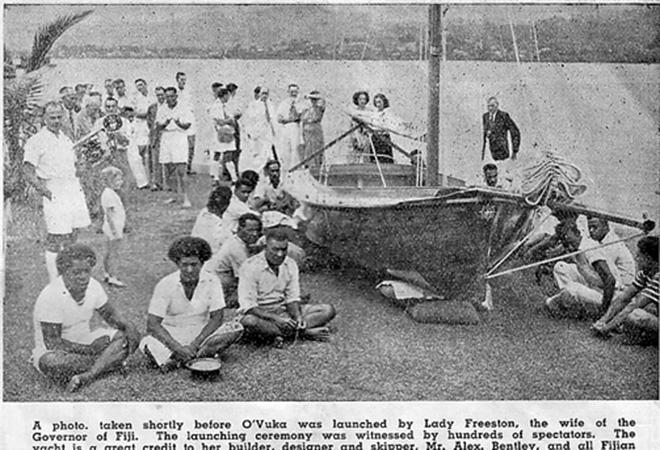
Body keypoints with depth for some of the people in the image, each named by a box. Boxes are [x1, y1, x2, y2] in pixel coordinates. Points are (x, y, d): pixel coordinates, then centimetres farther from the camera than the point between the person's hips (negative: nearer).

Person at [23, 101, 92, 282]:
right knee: (55, 241, -5)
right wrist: (44, 191, -15)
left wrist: (78, 185, 12)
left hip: (74, 192, 7)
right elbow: (28, 172, -10)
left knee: (71, 237, 12)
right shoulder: (36, 141, -7)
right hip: (55, 196, -7)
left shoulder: (66, 139, 15)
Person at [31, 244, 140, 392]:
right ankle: (109, 362, -20)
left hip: (85, 343, 6)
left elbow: (110, 315, 8)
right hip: (52, 351, -6)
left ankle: (86, 376, -30)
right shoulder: (50, 297, -24)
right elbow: (52, 343, -24)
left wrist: (128, 326, -14)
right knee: (50, 363, -41)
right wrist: (90, 350, -24)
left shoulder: (92, 286, -6)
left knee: (130, 336, -12)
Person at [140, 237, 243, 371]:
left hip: (201, 334, 2)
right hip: (171, 336, -2)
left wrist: (195, 344, -21)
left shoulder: (212, 281, -8)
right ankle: (205, 353, -32)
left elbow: (216, 318, -8)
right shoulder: (165, 285, -13)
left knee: (236, 328, -23)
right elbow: (153, 324, -16)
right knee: (148, 344, -32)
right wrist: (178, 347, -28)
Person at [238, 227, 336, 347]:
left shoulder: (290, 264, 1)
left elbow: (292, 298, 2)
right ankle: (306, 332, -27)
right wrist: (276, 319, -33)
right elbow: (248, 306, -22)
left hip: (283, 310, 5)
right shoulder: (250, 267, -17)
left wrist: (298, 317, -20)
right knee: (249, 321, -42)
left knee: (328, 310, -8)